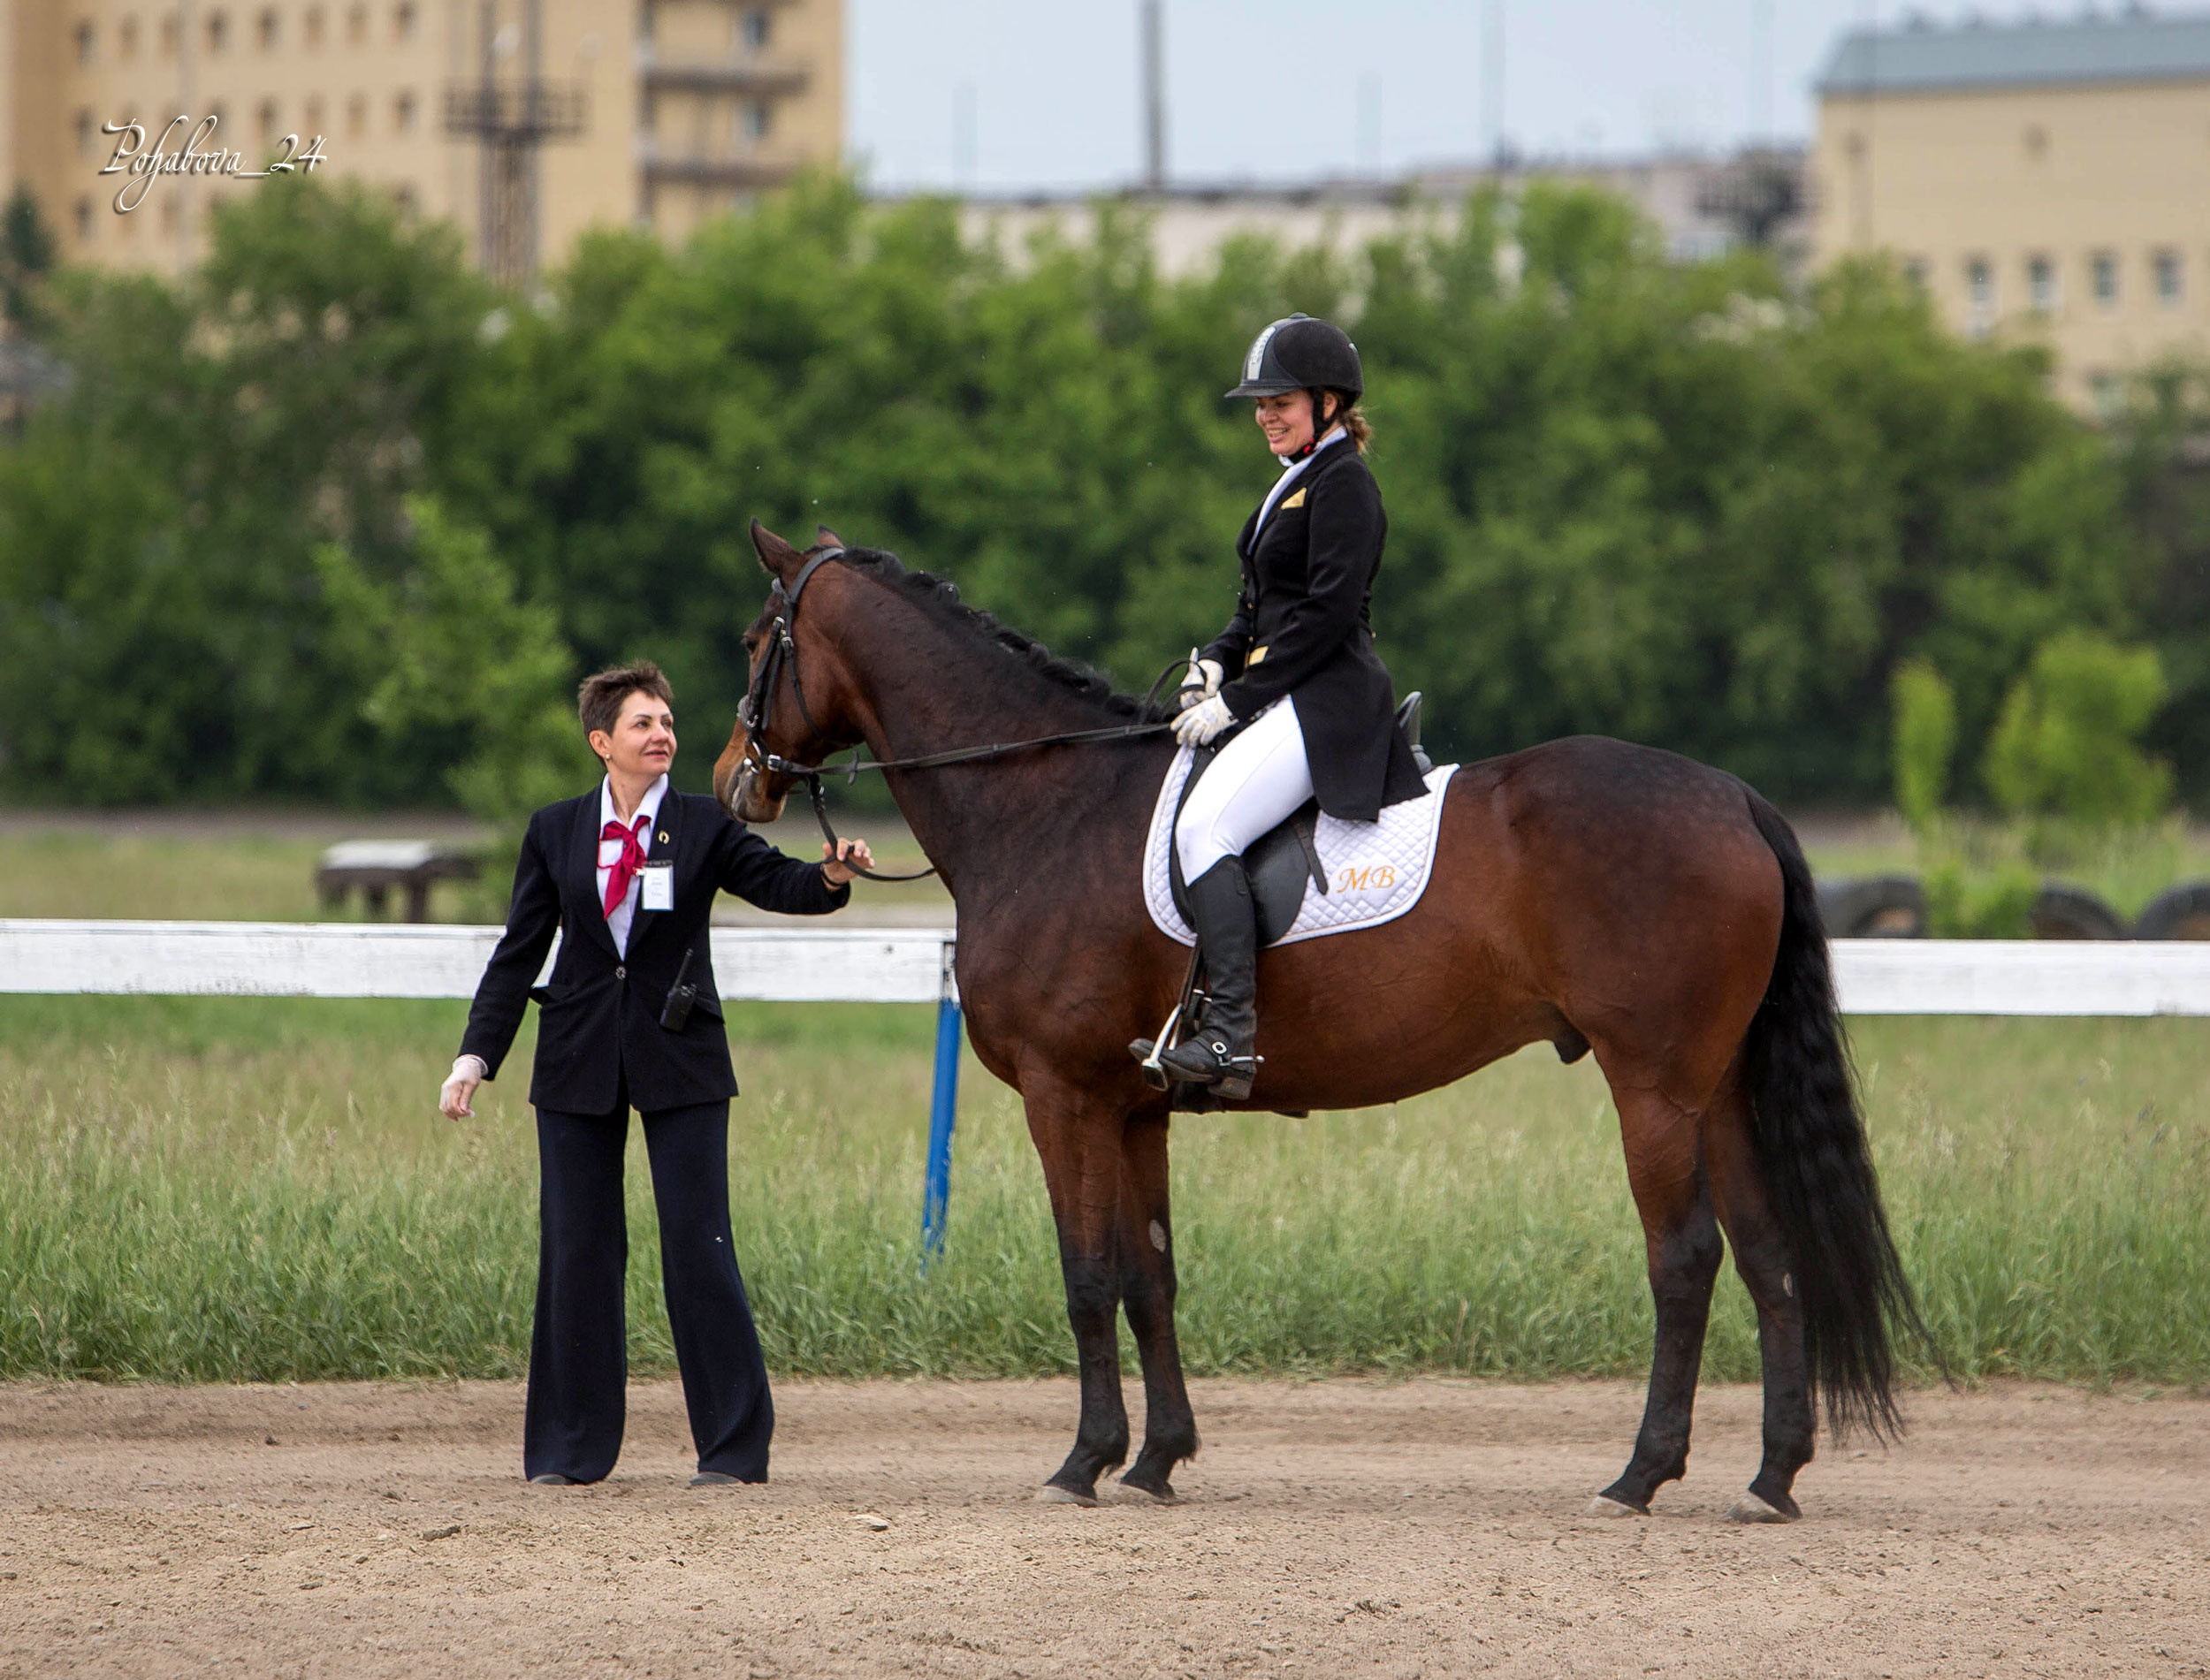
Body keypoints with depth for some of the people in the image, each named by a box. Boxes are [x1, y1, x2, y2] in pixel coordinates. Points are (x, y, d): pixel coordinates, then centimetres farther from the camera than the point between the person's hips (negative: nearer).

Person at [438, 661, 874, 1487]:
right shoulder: (555, 832, 5)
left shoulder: (704, 826, 1)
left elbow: (775, 883, -11)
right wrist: (476, 1054, -1)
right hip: (580, 1060, 2)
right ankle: (570, 1448, 15)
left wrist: (830, 875, -33)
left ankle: (734, 1445, 0)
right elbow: (519, 951, 7)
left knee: (699, 1245, -5)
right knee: (576, 1248, 5)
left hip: (679, 1055, -2)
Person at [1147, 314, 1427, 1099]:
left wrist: (1239, 697, -18)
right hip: (1284, 701, 11)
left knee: (1205, 826, -26)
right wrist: (1218, 661, 5)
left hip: (1327, 702, -11)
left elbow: (1327, 612, -18)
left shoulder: (1343, 484, -11)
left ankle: (1230, 1034, -33)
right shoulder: (1297, 482, 20)